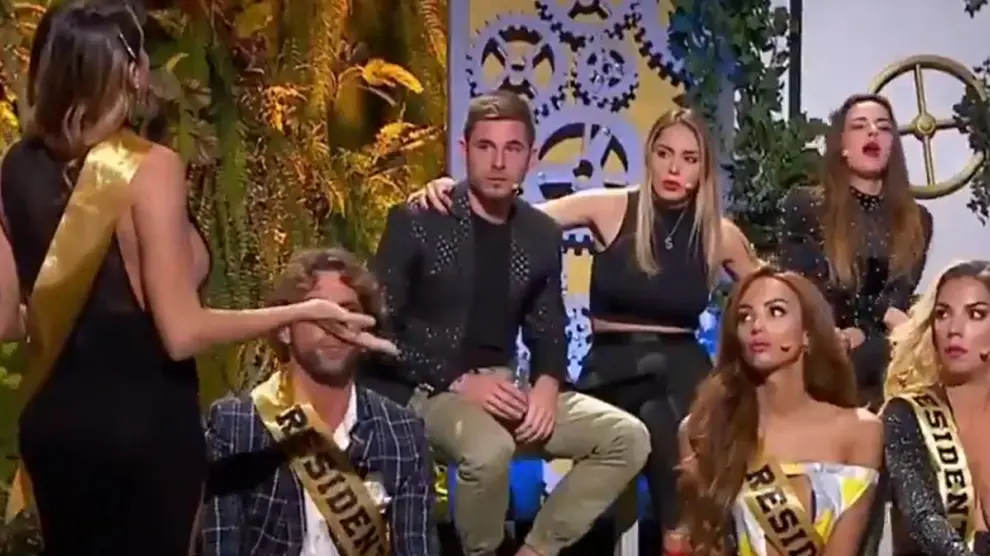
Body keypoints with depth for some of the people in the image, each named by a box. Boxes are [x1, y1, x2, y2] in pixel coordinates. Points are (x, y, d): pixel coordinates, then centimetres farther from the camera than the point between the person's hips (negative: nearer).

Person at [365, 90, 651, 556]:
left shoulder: (542, 235, 8)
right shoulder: (415, 221, -7)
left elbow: (548, 332, 15)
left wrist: (547, 385, -8)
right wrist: (458, 381, -19)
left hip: (503, 388, 6)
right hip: (429, 389, -6)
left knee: (627, 438, -9)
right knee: (490, 448, -37)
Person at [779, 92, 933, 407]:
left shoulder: (916, 220, 15)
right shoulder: (804, 206, 5)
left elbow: (899, 296, 1)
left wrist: (861, 333, -19)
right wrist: (882, 311, -12)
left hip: (879, 357, 3)